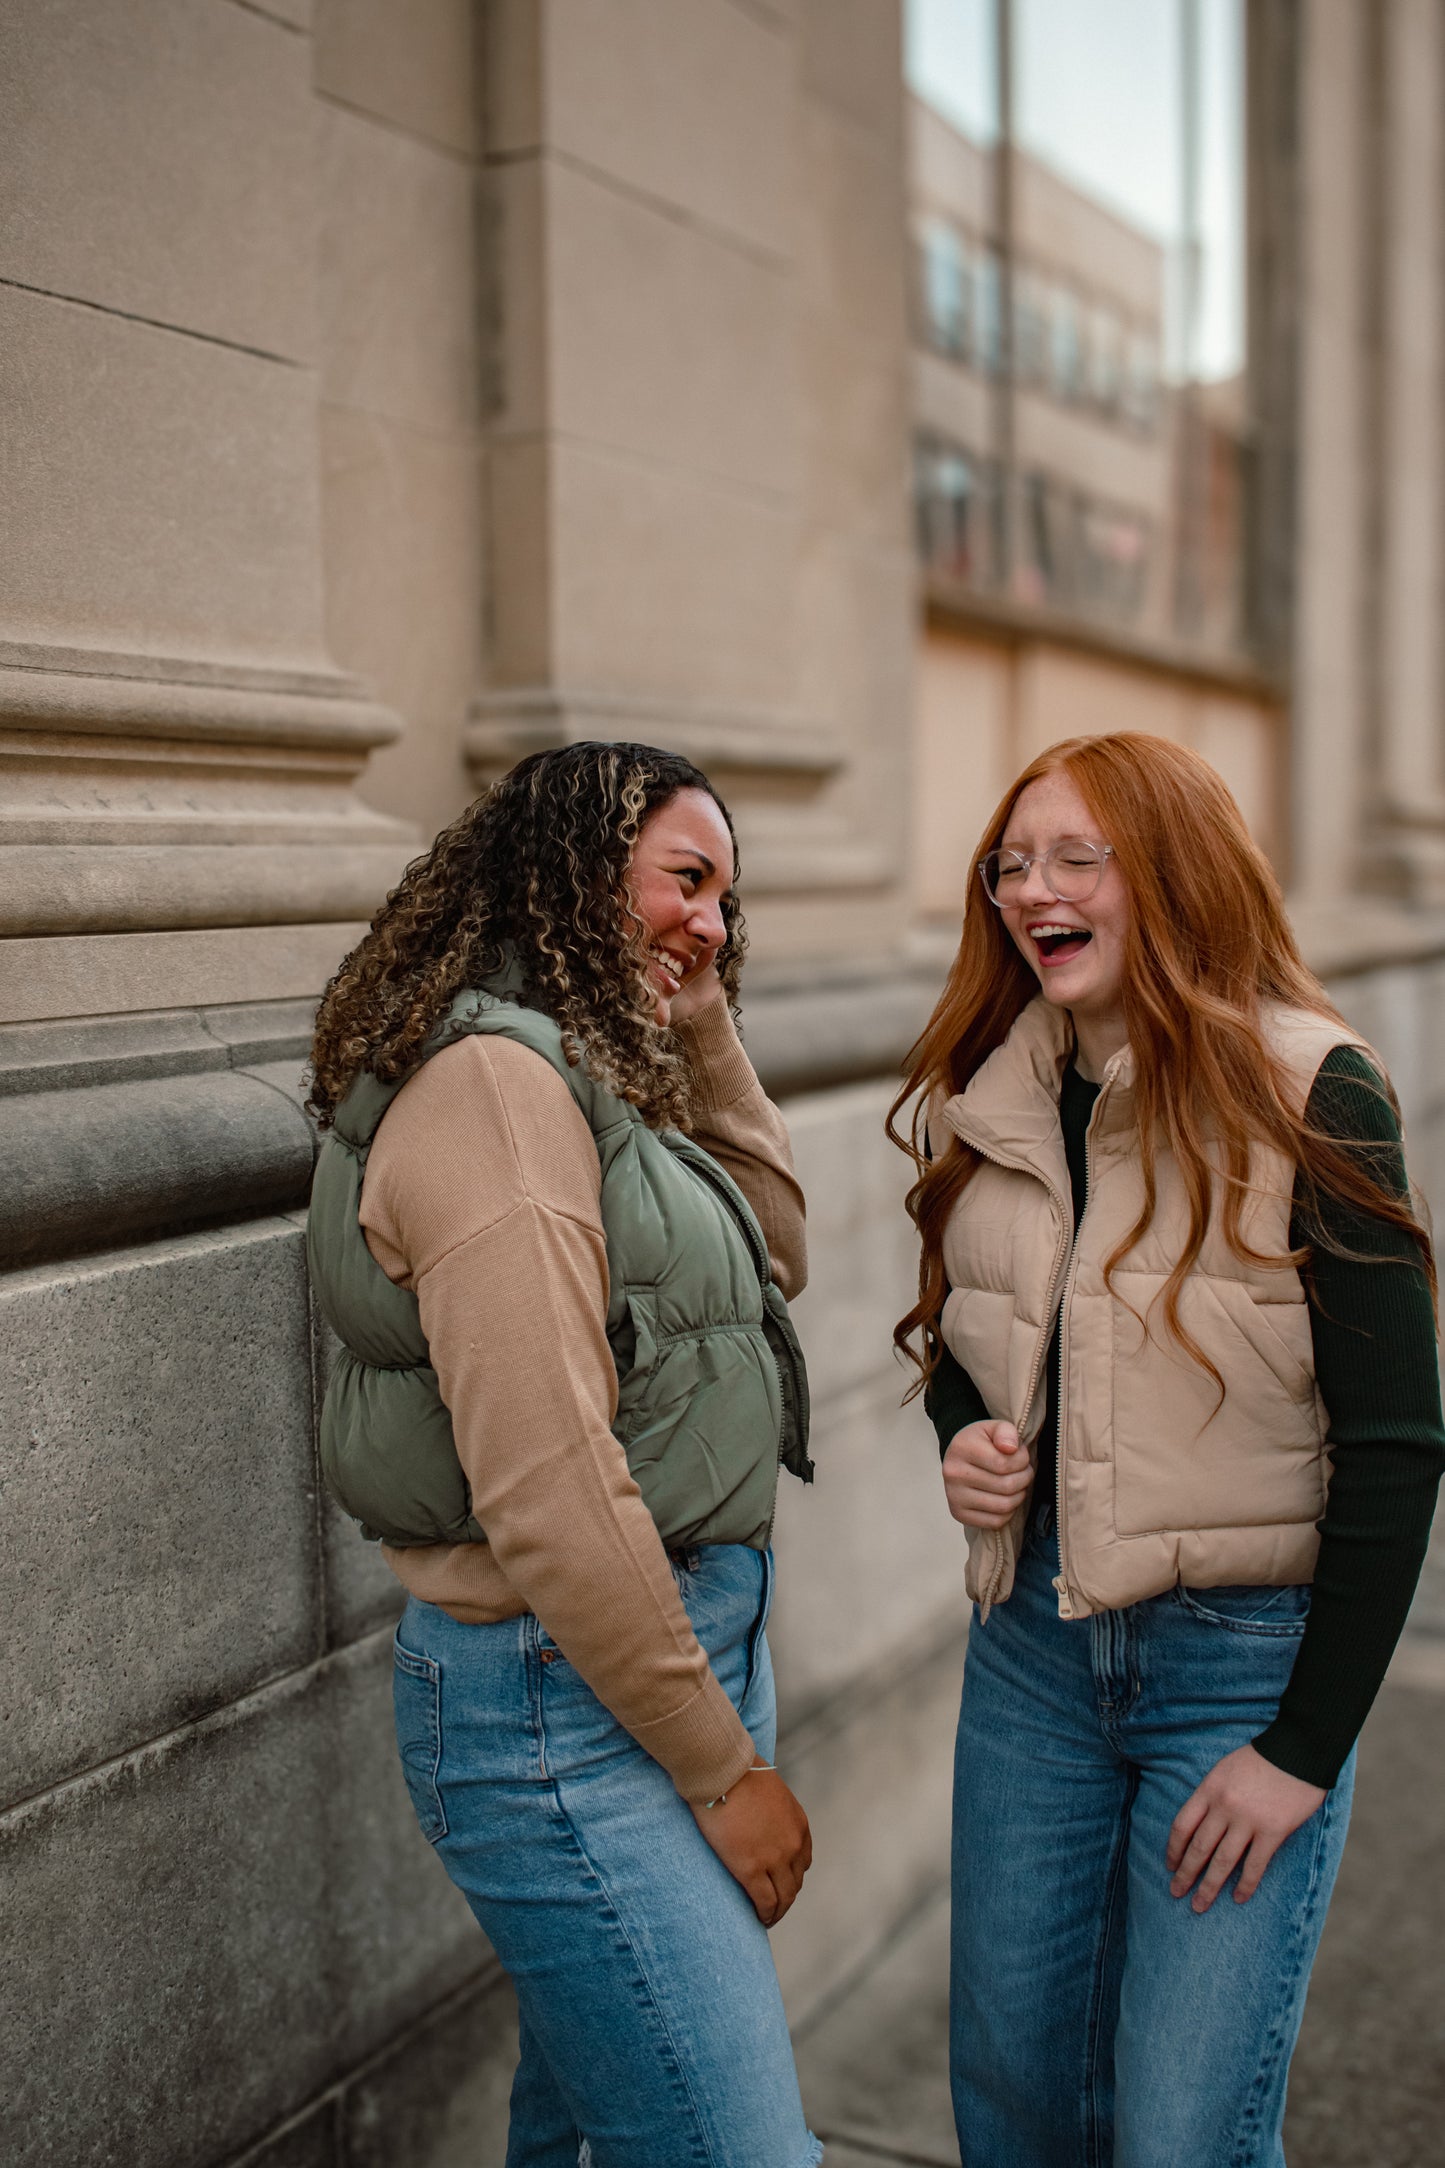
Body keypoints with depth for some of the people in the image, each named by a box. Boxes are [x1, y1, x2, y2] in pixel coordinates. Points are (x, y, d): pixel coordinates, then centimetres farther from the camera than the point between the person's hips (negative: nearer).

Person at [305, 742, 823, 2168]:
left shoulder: (582, 1072, 11)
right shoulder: (492, 1082, -18)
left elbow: (773, 1258, 18)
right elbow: (546, 1490, -22)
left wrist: (703, 1031, 9)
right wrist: (726, 1768, -14)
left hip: (670, 1645, 10)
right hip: (568, 1703, -10)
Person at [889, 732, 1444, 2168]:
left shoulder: (1307, 1096, -12)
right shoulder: (993, 1104, 5)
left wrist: (1308, 1742, -13)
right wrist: (962, 1439, -4)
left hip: (1247, 1655, -5)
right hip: (1032, 1644, 5)